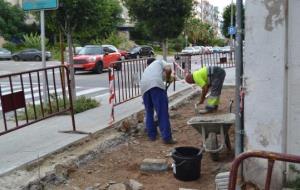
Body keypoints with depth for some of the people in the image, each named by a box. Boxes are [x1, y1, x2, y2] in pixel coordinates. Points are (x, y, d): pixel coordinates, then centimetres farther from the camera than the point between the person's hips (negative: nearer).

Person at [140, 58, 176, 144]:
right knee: (162, 112, -4)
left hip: (144, 86, 5)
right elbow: (168, 69, 9)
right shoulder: (159, 61, 32)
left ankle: (151, 135, 24)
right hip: (156, 84, -5)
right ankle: (167, 137, -5)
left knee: (149, 112, 20)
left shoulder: (146, 69, 43)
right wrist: (168, 78, 29)